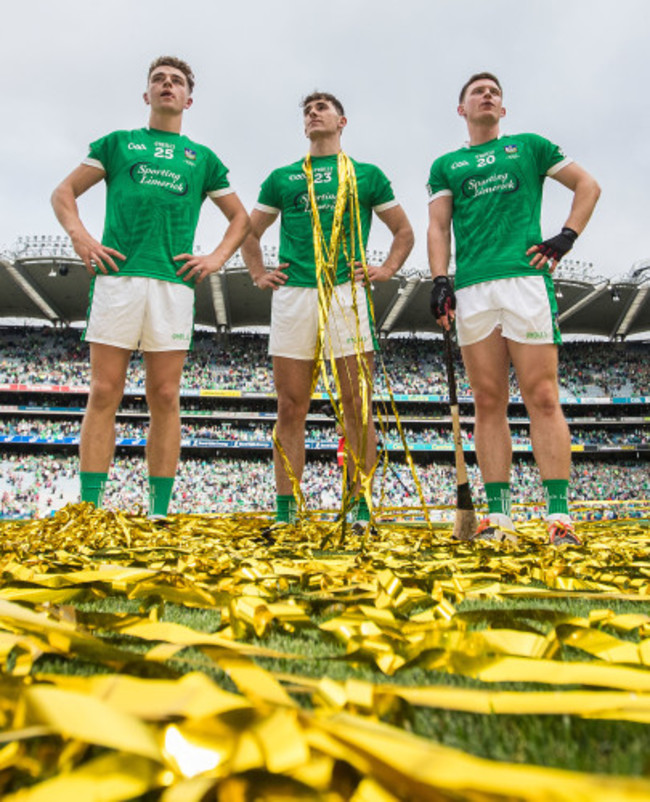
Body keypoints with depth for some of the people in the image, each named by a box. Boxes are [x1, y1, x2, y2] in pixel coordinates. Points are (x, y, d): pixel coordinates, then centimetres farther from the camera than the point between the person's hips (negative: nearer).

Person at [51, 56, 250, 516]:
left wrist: (217, 258, 7)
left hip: (173, 282, 1)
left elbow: (241, 218, 24)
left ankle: (160, 512, 5)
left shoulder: (202, 158, 20)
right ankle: (89, 507, -1)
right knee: (105, 394, -5)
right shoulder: (118, 143, 18)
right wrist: (80, 236, -2)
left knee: (165, 398, -1)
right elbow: (64, 192, 16)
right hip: (118, 276, -1)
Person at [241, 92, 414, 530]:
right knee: (291, 408, 0)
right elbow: (250, 232, 27)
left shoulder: (367, 176, 17)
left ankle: (362, 509, 2)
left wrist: (386, 270, 5)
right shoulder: (283, 178, 20)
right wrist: (259, 274, 12)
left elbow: (404, 232, 21)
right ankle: (286, 512, 6)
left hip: (347, 293, -1)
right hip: (293, 294, 2)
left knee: (357, 406, -5)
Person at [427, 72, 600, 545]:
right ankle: (498, 515, 0)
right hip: (471, 288, 2)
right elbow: (438, 227, 12)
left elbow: (588, 185, 20)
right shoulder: (446, 166, 23)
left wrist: (566, 238, 4)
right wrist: (440, 281, -4)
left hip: (526, 277, -1)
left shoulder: (528, 146, 21)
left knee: (542, 396, -8)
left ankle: (559, 515, -7)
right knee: (489, 402, -2)